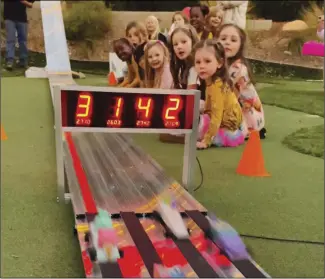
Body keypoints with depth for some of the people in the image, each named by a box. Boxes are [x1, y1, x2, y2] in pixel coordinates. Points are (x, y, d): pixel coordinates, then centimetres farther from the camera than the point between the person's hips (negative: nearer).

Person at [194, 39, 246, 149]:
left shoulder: (216, 85, -23)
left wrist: (206, 141, -27)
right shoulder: (213, 82, 6)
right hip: (230, 124, 10)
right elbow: (212, 110, 9)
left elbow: (216, 116, -27)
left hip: (228, 131, -10)